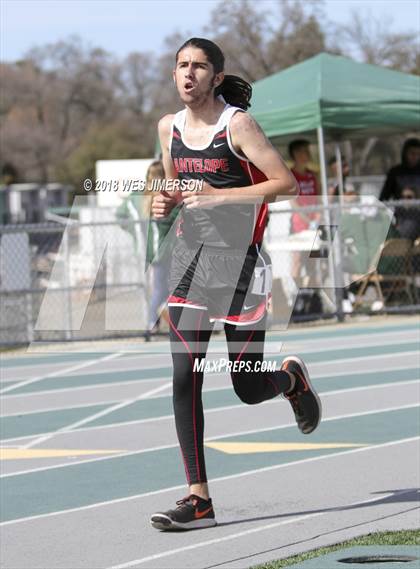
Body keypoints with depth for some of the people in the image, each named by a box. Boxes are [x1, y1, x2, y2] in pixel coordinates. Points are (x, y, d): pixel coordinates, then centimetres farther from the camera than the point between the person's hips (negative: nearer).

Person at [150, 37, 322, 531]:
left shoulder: (238, 125, -10)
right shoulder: (169, 128, 7)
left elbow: (286, 183, -14)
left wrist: (219, 196, -21)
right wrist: (165, 203, 1)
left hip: (239, 258, -5)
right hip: (190, 256, 5)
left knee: (249, 389, 2)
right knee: (184, 378, -8)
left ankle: (292, 378, 39)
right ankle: (198, 499, -6)